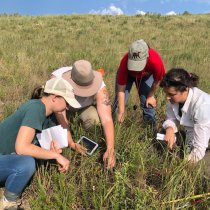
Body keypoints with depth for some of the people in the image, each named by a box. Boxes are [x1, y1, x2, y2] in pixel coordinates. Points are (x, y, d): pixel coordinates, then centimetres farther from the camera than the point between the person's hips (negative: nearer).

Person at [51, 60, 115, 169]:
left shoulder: (99, 87, -36)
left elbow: (107, 119, -41)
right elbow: (60, 114, -38)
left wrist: (110, 150, -50)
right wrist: (71, 143, -39)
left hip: (84, 107, -1)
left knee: (93, 118, -33)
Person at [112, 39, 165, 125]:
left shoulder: (156, 61, -43)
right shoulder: (125, 62, -42)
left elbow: (157, 80, -19)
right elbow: (120, 90, -32)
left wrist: (150, 96, -5)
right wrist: (121, 111, -32)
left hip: (146, 75, 1)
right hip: (128, 74, 0)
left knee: (147, 101, -5)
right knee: (119, 101, -8)